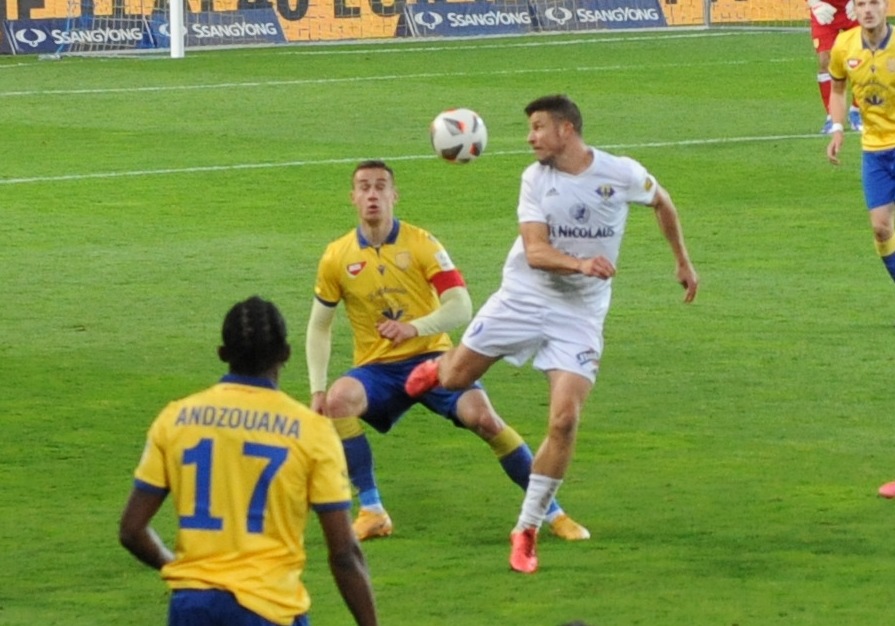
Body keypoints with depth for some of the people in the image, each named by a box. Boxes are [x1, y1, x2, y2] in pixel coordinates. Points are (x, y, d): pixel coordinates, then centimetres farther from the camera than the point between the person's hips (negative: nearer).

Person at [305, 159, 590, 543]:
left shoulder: (420, 243, -6)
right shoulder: (336, 258, 0)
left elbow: (461, 307, -13)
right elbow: (319, 327, 9)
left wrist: (415, 327, -30)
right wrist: (317, 388, -2)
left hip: (430, 358, -2)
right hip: (377, 368, 2)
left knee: (483, 417, -24)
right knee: (336, 401, -29)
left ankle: (552, 512, -9)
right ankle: (372, 512, -17)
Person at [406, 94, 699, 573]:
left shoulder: (622, 174, -9)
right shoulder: (536, 178, -7)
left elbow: (661, 202, 13)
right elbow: (536, 250, -16)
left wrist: (683, 261, 20)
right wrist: (579, 264, -35)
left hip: (580, 313, -1)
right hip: (524, 297, 1)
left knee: (565, 420, -14)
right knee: (454, 379, 5)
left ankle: (527, 530, -2)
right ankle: (437, 368, 47)